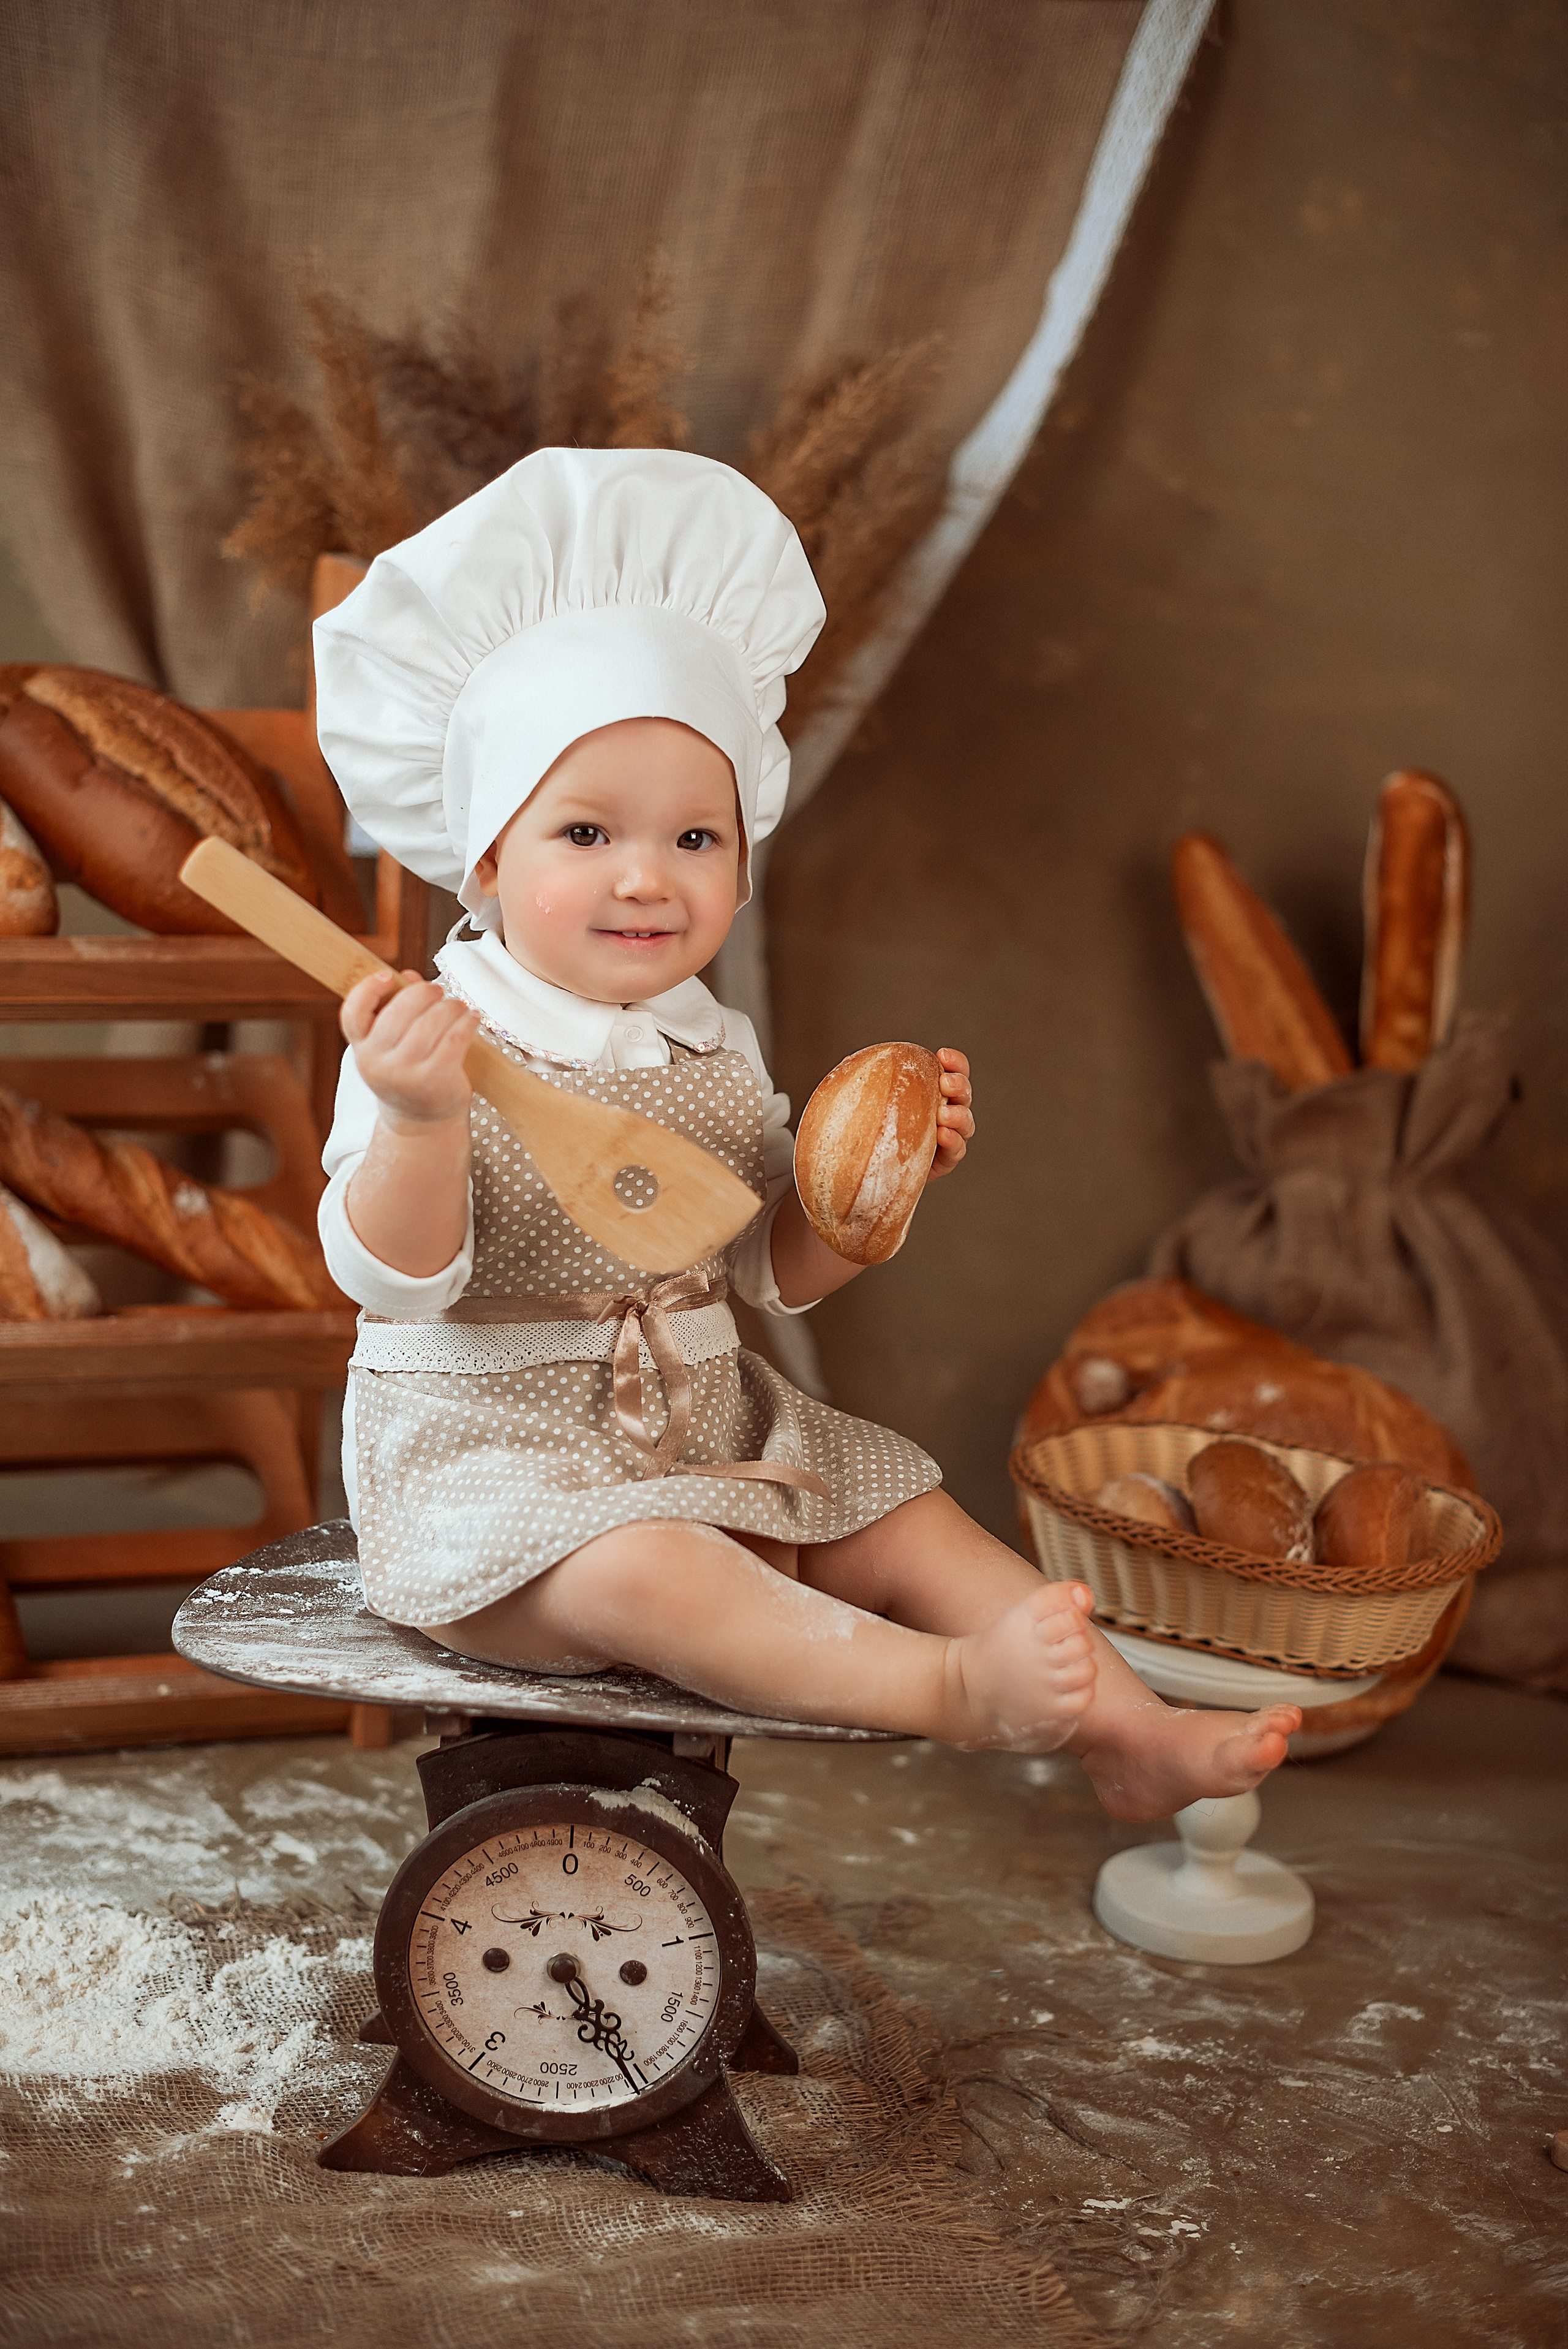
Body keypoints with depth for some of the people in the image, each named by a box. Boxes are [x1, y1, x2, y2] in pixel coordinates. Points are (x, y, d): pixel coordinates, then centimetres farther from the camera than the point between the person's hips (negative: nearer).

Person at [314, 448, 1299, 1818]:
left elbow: (774, 1271, 11)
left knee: (904, 1518, -3)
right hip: (492, 1473, -7)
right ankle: (953, 1691, -44)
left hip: (708, 1445, 7)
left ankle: (1125, 1730, -3)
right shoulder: (430, 1046, -13)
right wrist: (418, 1122, -38)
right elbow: (394, 1282, -20)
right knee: (639, 1571, -33)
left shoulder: (716, 1052, 7)